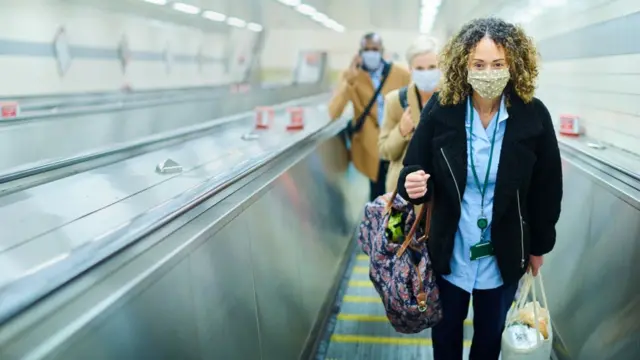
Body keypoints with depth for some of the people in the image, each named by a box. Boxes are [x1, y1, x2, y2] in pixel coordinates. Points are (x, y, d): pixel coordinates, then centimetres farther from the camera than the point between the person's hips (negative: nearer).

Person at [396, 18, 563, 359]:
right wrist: (413, 184, -31)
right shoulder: (440, 109, -15)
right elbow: (414, 169, -6)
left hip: (504, 254, 0)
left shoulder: (534, 115, -14)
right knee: (446, 327, 23)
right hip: (450, 250, 0)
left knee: (491, 332, 23)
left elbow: (547, 187, -3)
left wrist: (539, 246, 4)